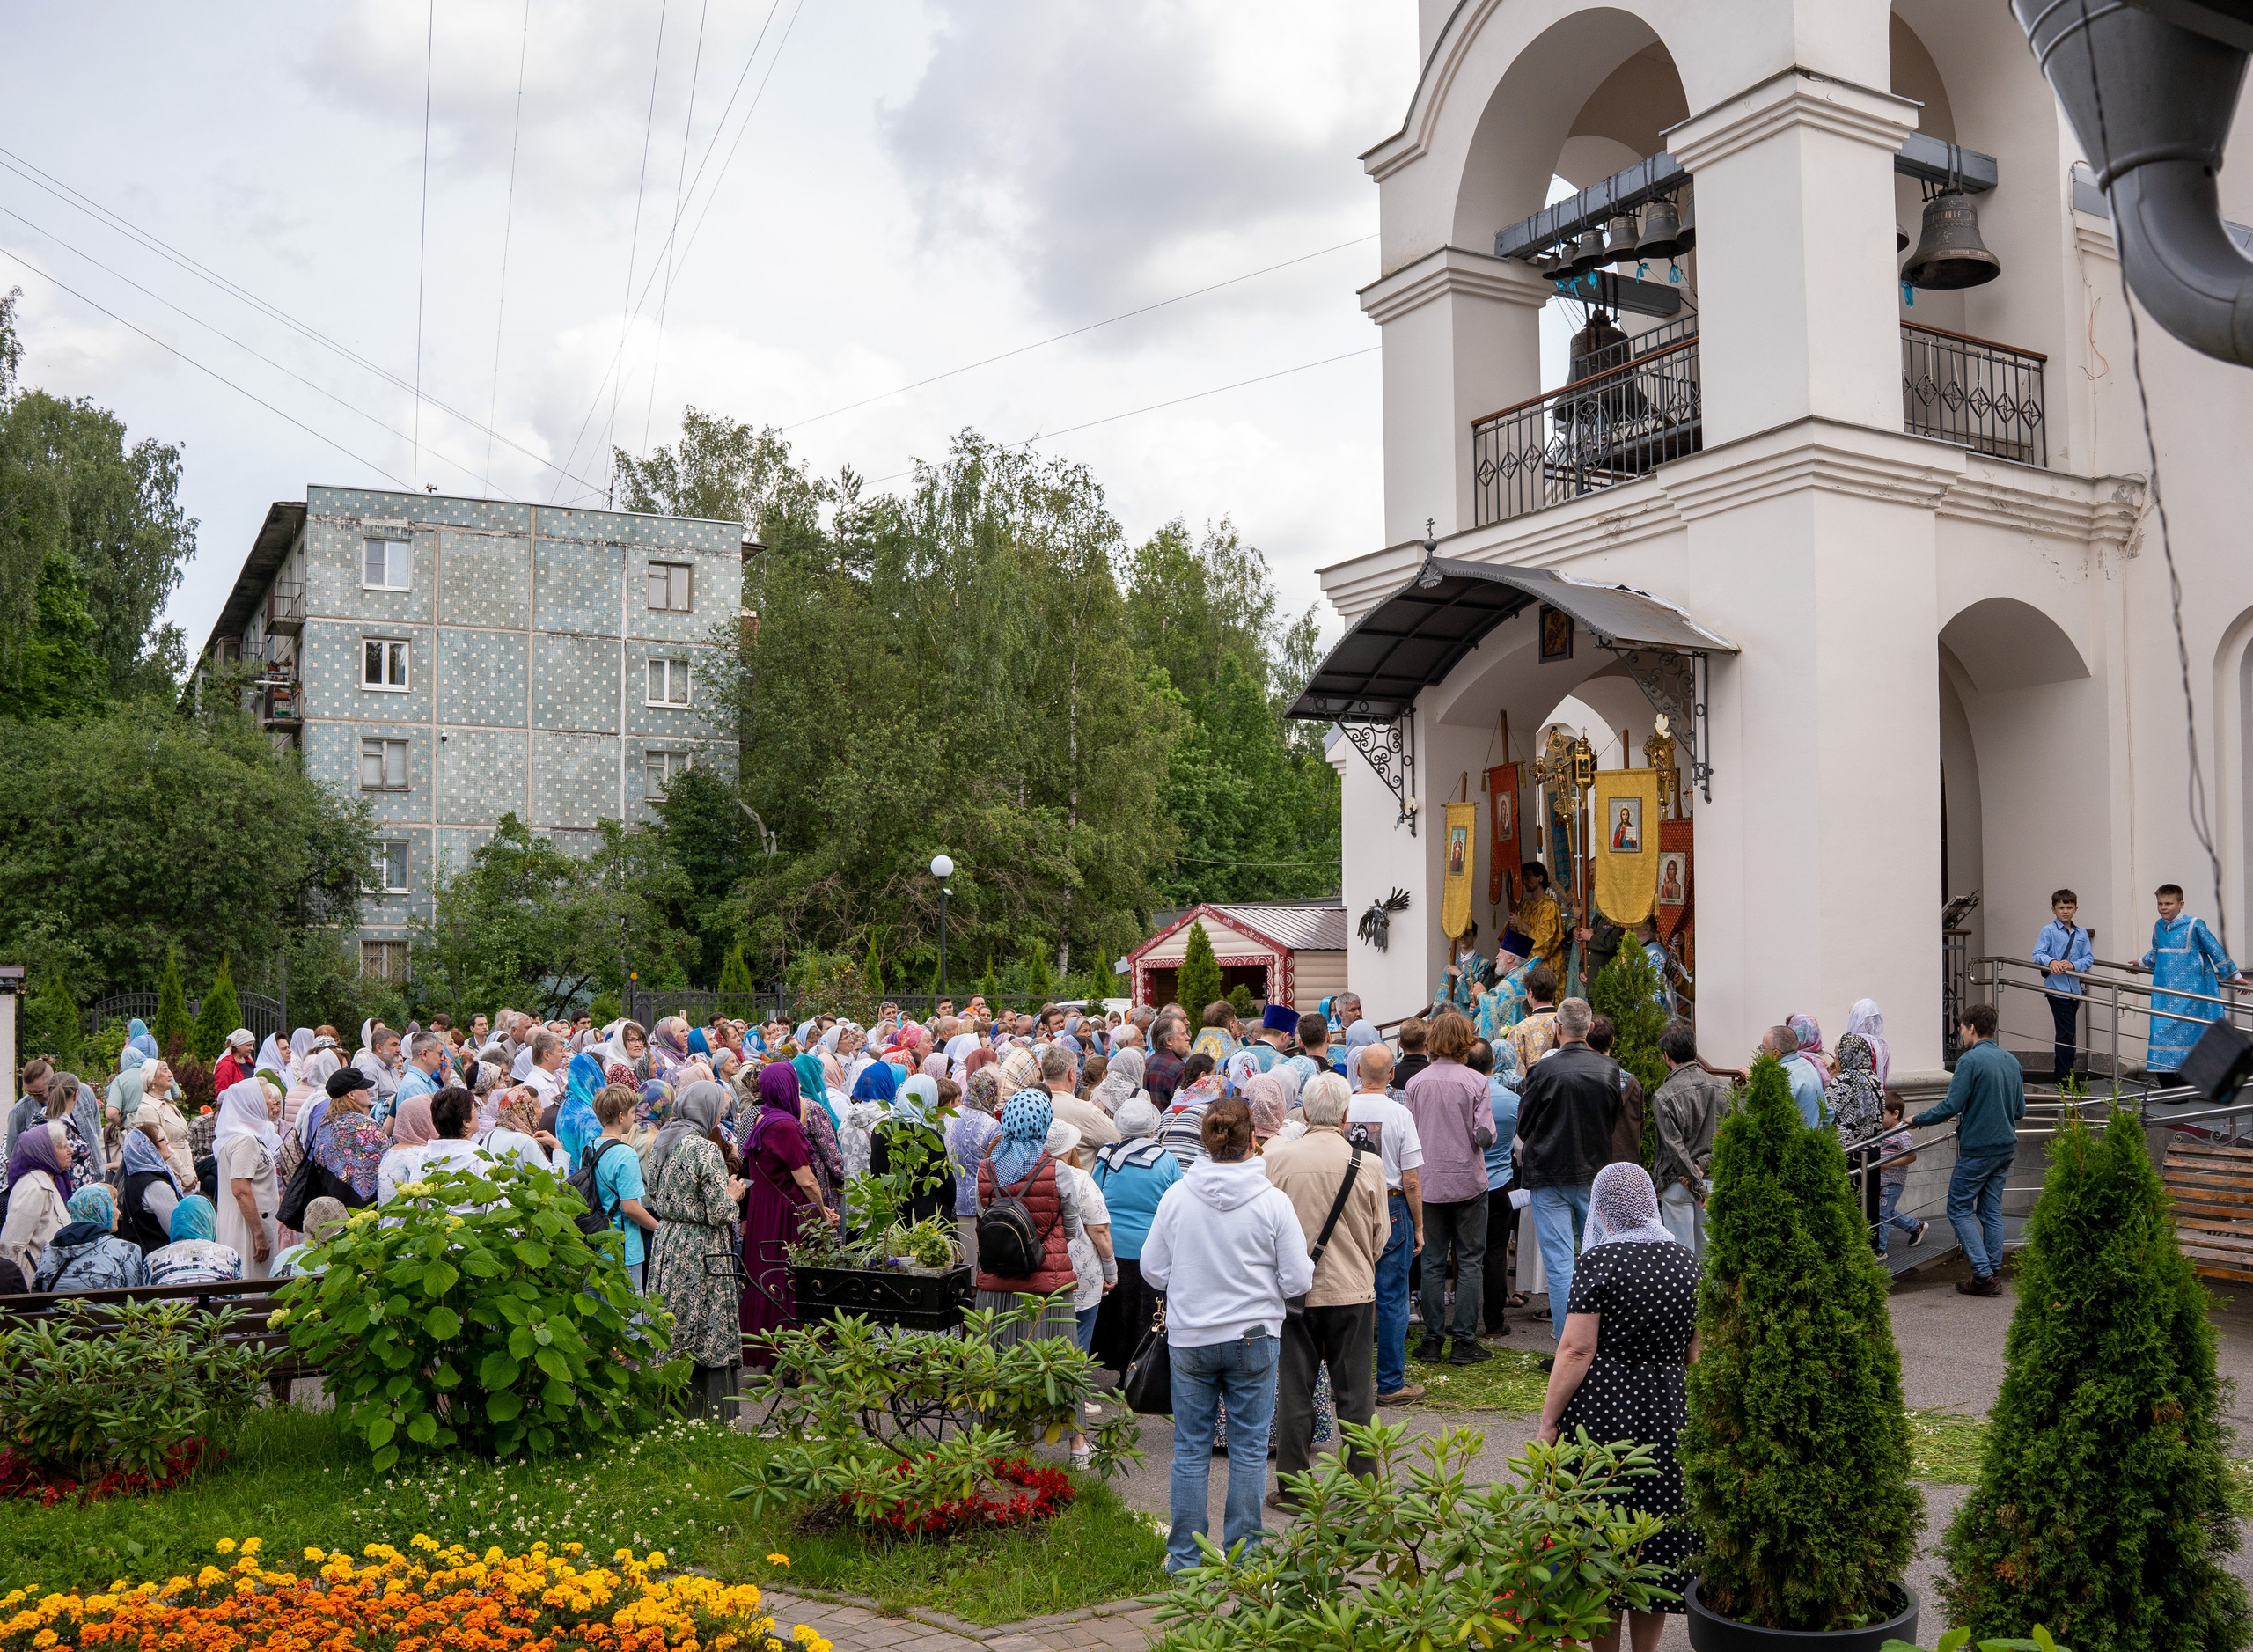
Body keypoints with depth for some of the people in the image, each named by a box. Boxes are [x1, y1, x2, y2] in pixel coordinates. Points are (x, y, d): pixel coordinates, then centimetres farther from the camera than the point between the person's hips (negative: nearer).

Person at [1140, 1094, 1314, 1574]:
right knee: (1249, 1450, 10)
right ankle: (1243, 1556, 15)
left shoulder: (1176, 1196, -8)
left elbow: (1152, 1270, 0)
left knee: (1190, 1450, 10)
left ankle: (1184, 1557, 18)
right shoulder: (1273, 1201, -11)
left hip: (1189, 1339, 1)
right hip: (1254, 1337, -1)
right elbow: (1298, 1281, -7)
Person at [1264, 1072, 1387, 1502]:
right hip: (1352, 1290, 0)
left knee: (1294, 1392, 9)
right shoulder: (1369, 1164, -9)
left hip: (1295, 1289, 0)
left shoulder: (1275, 1159, -10)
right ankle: (1362, 1487, 16)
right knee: (1355, 1393, 10)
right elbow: (1380, 1237, 2)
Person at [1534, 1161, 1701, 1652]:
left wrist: (1548, 1419, -8)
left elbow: (1577, 1350, -15)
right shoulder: (1687, 1262, 3)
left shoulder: (1598, 1261, -13)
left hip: (1600, 1409, -5)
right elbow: (1696, 1354, 8)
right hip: (1666, 1409, 5)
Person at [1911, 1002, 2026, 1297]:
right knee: (1991, 1209, 13)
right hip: (2006, 1147, 7)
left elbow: (1951, 1106, -19)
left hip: (1977, 1148, -7)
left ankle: (1983, 1274, -6)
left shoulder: (1970, 1060, -16)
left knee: (1959, 1209, 1)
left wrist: (1918, 1119, -5)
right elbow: (2020, 1110, 13)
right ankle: (1993, 1272, 12)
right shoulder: (2011, 1060, 8)